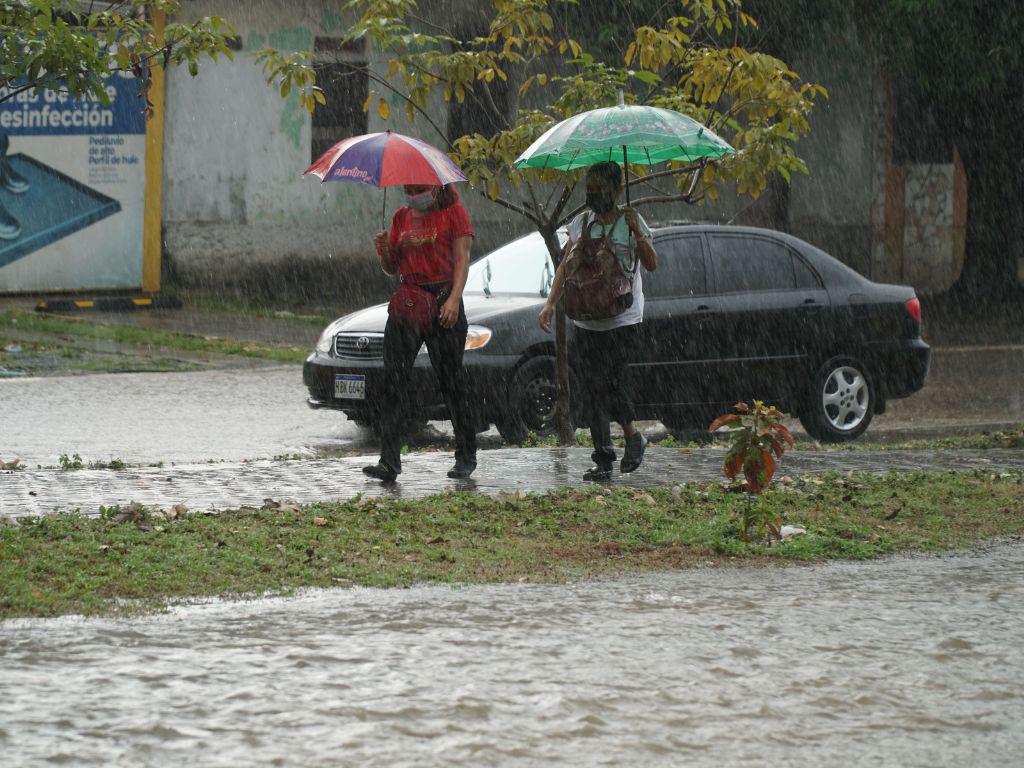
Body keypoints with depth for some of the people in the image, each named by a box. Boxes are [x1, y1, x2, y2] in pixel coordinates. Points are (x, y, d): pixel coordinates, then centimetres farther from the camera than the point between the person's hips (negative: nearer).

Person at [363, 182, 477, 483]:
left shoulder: (453, 211, 1)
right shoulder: (402, 216, 15)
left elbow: (462, 259, -5)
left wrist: (454, 298, -18)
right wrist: (384, 250, -4)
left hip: (442, 303, -4)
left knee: (451, 378, 1)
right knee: (394, 379, -7)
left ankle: (466, 457, 15)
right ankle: (390, 461, -11)